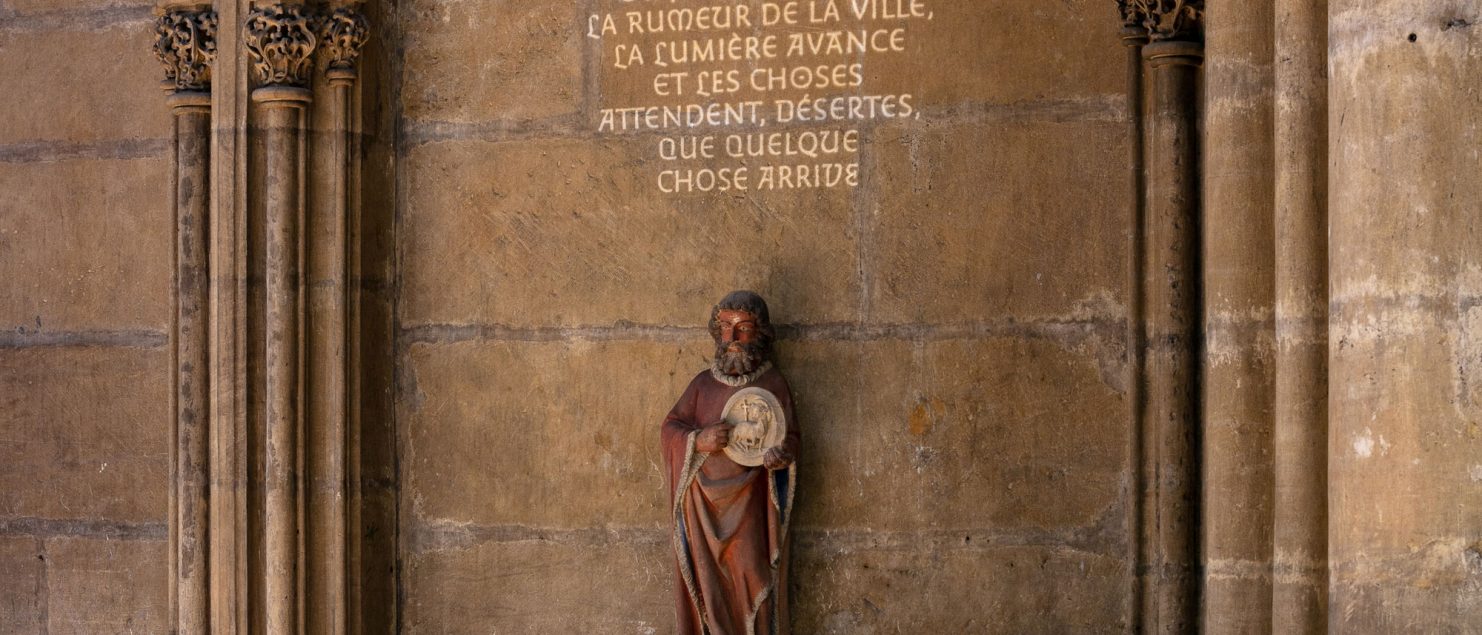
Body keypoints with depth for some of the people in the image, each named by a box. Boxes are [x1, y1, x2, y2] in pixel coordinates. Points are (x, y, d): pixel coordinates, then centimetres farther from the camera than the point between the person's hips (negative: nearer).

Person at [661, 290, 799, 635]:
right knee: (707, 584, 3)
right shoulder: (703, 383, 8)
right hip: (704, 503, 3)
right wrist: (699, 441, -17)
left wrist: (782, 453, -21)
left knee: (752, 580, -7)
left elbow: (791, 435, 2)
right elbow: (669, 430, 4)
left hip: (748, 505, -2)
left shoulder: (772, 383, 2)